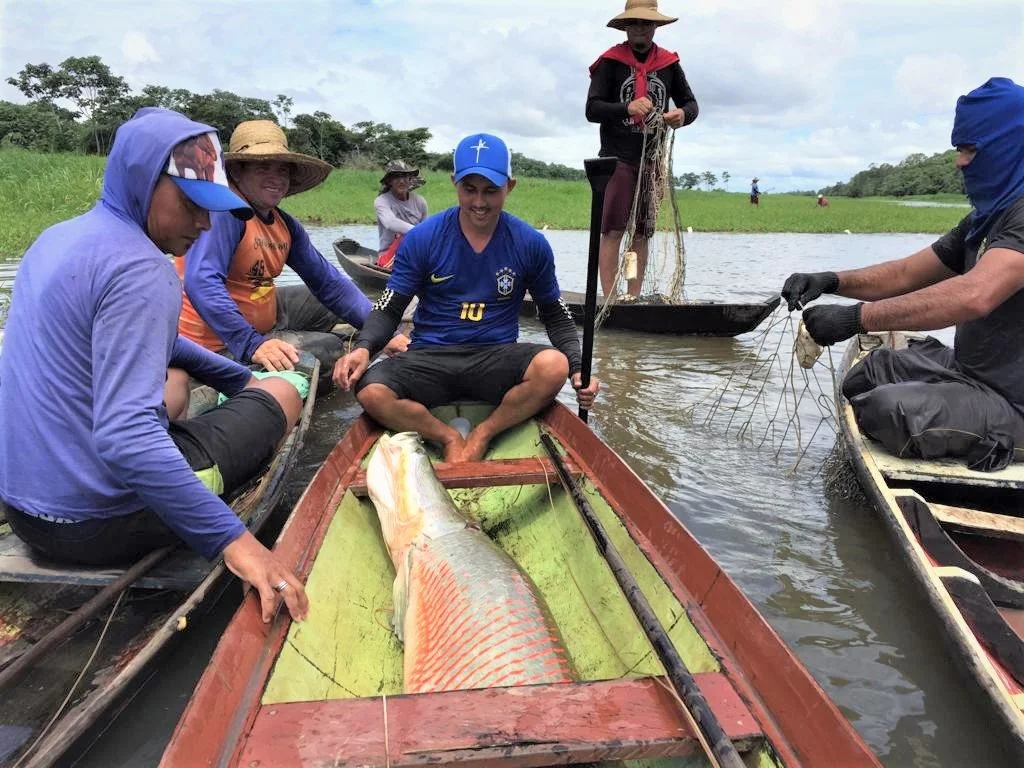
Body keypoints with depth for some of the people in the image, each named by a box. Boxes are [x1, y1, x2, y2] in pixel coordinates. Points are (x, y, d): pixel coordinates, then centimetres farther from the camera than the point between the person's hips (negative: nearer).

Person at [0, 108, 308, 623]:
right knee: (281, 393, 5)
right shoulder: (140, 270, -22)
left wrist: (243, 378, 22)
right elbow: (126, 439, -32)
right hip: (95, 524, -8)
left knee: (175, 378, 31)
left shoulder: (58, 238, 8)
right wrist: (230, 539, -32)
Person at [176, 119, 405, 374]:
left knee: (336, 302, 17)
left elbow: (329, 282, 5)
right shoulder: (226, 212, -21)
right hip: (221, 343, -9)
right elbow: (202, 283, -34)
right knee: (330, 346, -11)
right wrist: (252, 345, -41)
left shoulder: (285, 225, 3)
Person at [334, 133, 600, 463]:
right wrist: (363, 347, -20)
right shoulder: (422, 239, -2)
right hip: (430, 358, 0)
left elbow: (555, 315, 11)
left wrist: (578, 369, -5)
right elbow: (389, 309, 1)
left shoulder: (531, 244, 1)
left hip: (496, 359, 1)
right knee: (370, 391, -29)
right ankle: (450, 439, -6)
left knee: (554, 365, -31)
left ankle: (480, 437, -12)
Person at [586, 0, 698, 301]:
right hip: (617, 158, -4)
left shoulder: (669, 63, 10)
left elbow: (691, 103, 14)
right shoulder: (610, 62, 0)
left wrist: (683, 114, -11)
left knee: (641, 233, 6)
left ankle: (634, 298, 11)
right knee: (612, 230, -10)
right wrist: (627, 108, -25)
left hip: (653, 159, 4)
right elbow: (592, 109, -7)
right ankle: (609, 300, -9)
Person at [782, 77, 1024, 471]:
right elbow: (906, 273, 10)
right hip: (969, 368, 10)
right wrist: (832, 281, -8)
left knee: (888, 409, -30)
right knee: (863, 375, 19)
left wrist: (857, 317, -38)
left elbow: (974, 296, -37)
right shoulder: (985, 217, 13)